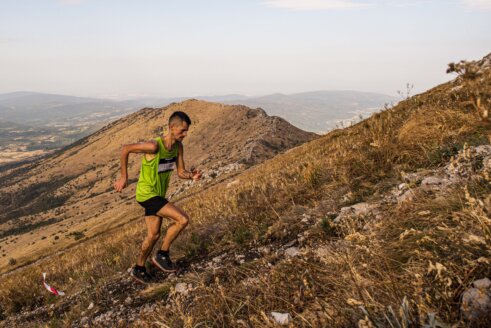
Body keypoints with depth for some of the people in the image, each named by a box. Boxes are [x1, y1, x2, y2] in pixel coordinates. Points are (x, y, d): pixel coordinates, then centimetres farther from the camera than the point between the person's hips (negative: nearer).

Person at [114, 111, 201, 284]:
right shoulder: (154, 146, -27)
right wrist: (124, 177, -16)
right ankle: (162, 255, 1)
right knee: (183, 219, -17)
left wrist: (192, 176, -22)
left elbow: (181, 172, 0)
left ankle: (139, 269, 35)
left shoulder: (178, 146, -3)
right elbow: (125, 149, -21)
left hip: (158, 194, 8)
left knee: (153, 235, 16)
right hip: (147, 194, -8)